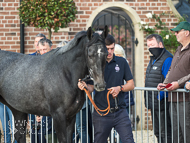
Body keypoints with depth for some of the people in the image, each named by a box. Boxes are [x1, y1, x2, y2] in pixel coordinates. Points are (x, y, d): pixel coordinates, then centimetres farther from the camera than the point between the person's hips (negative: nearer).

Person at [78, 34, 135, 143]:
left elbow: (131, 85, 8)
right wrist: (84, 86, -21)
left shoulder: (122, 62, 5)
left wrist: (120, 88, -12)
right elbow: (91, 88, 2)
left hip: (120, 112, 1)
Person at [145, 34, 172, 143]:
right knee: (158, 133, 15)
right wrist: (148, 99, 17)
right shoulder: (153, 59, 17)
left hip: (162, 103, -10)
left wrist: (160, 97, -21)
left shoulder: (167, 59, -14)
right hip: (154, 103, 10)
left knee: (165, 133, -7)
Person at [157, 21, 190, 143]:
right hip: (173, 98, 9)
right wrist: (165, 83, 13)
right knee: (176, 132, 10)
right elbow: (171, 71, 28)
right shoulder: (178, 51, 21)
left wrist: (179, 83, -19)